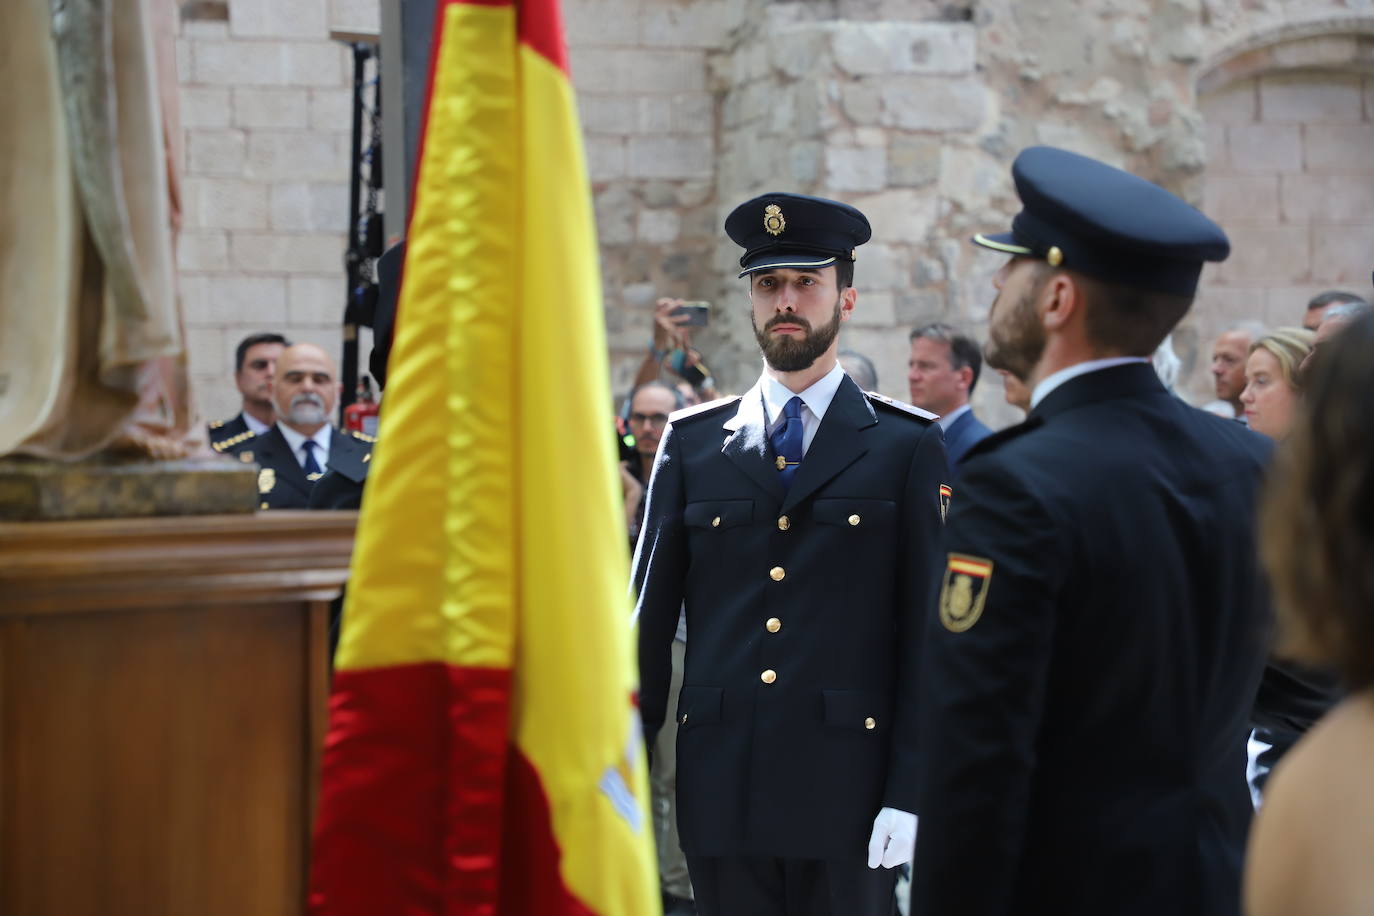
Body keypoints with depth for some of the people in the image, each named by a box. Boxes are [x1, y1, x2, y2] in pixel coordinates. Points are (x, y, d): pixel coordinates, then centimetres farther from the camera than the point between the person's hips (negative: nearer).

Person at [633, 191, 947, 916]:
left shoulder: (908, 447, 3)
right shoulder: (692, 442, 9)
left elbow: (927, 637, 0)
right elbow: (648, 621, 8)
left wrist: (909, 794, -8)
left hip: (847, 793, -2)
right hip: (723, 794, 2)